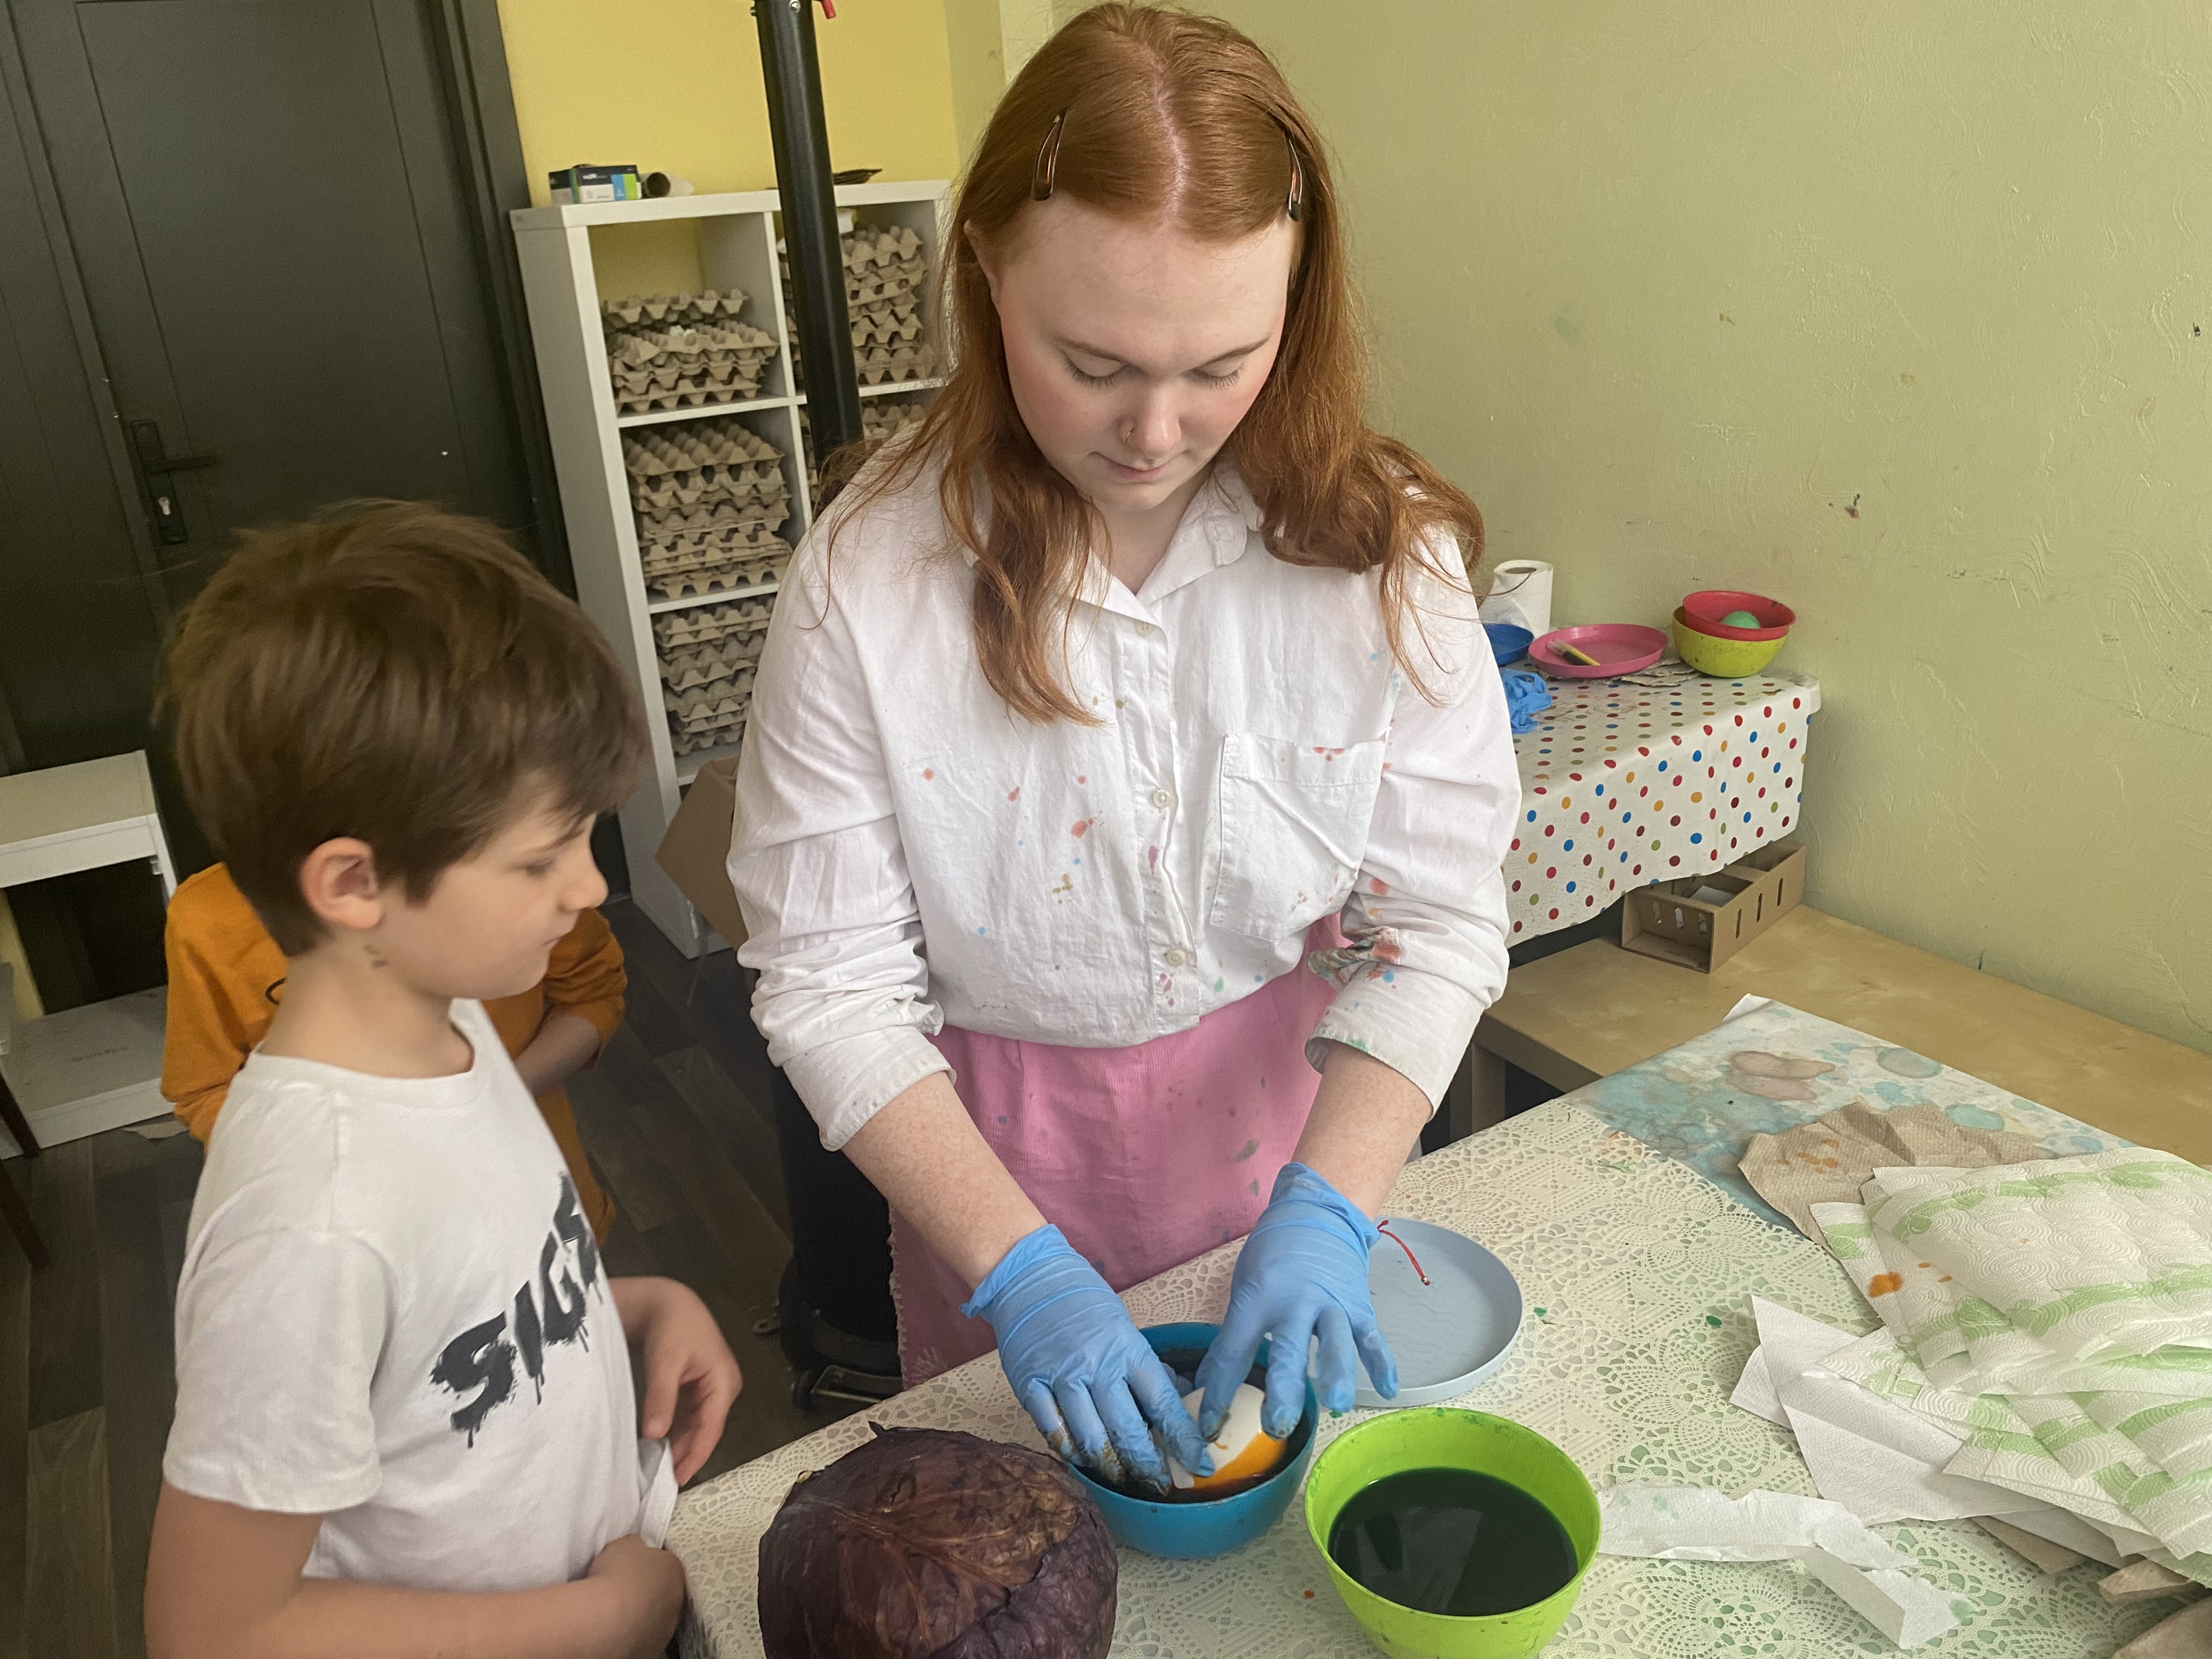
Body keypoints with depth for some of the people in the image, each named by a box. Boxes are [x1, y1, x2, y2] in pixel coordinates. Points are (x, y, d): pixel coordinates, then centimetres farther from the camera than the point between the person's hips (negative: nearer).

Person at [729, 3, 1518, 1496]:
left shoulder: (1380, 547, -16)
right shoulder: (868, 584, -21)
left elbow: (1438, 924, -13)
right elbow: (832, 988, -18)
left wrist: (1326, 1211, -25)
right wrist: (1018, 1265, -25)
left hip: (1305, 1106, 2)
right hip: (1004, 1146, -1)